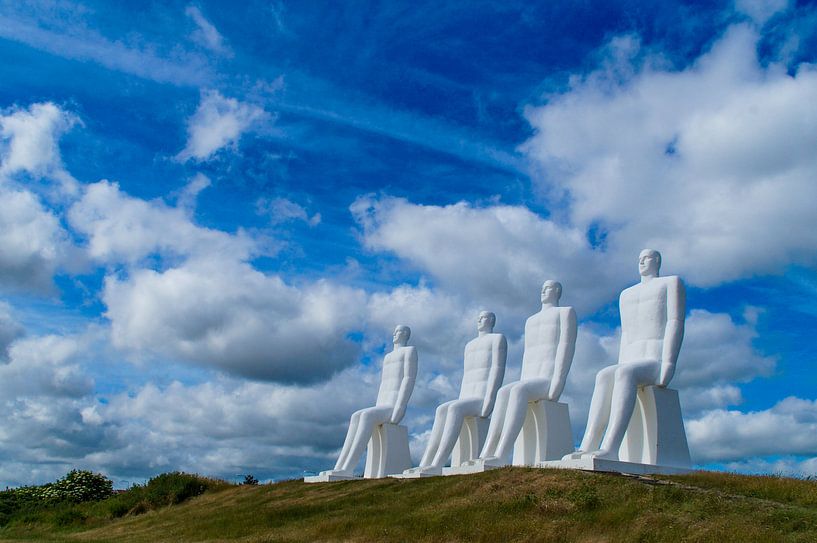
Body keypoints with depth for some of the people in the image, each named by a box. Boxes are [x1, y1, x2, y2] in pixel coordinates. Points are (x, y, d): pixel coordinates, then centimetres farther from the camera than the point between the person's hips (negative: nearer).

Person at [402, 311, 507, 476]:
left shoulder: (498, 338, 5)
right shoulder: (470, 345, 29)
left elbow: (498, 369, -8)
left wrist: (489, 401, -19)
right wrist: (460, 402, 10)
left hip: (486, 400, -7)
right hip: (469, 400, 7)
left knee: (454, 409, -33)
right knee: (441, 411, -20)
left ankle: (436, 465, -42)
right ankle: (424, 465, -32)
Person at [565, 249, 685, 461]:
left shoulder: (671, 283, 9)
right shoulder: (627, 295, 28)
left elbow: (676, 324, -4)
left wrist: (667, 367, -17)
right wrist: (619, 372, 8)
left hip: (658, 365, -6)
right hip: (632, 367, 6)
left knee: (625, 373, -38)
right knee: (604, 376, -28)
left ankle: (610, 449, -51)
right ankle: (587, 448, -42)